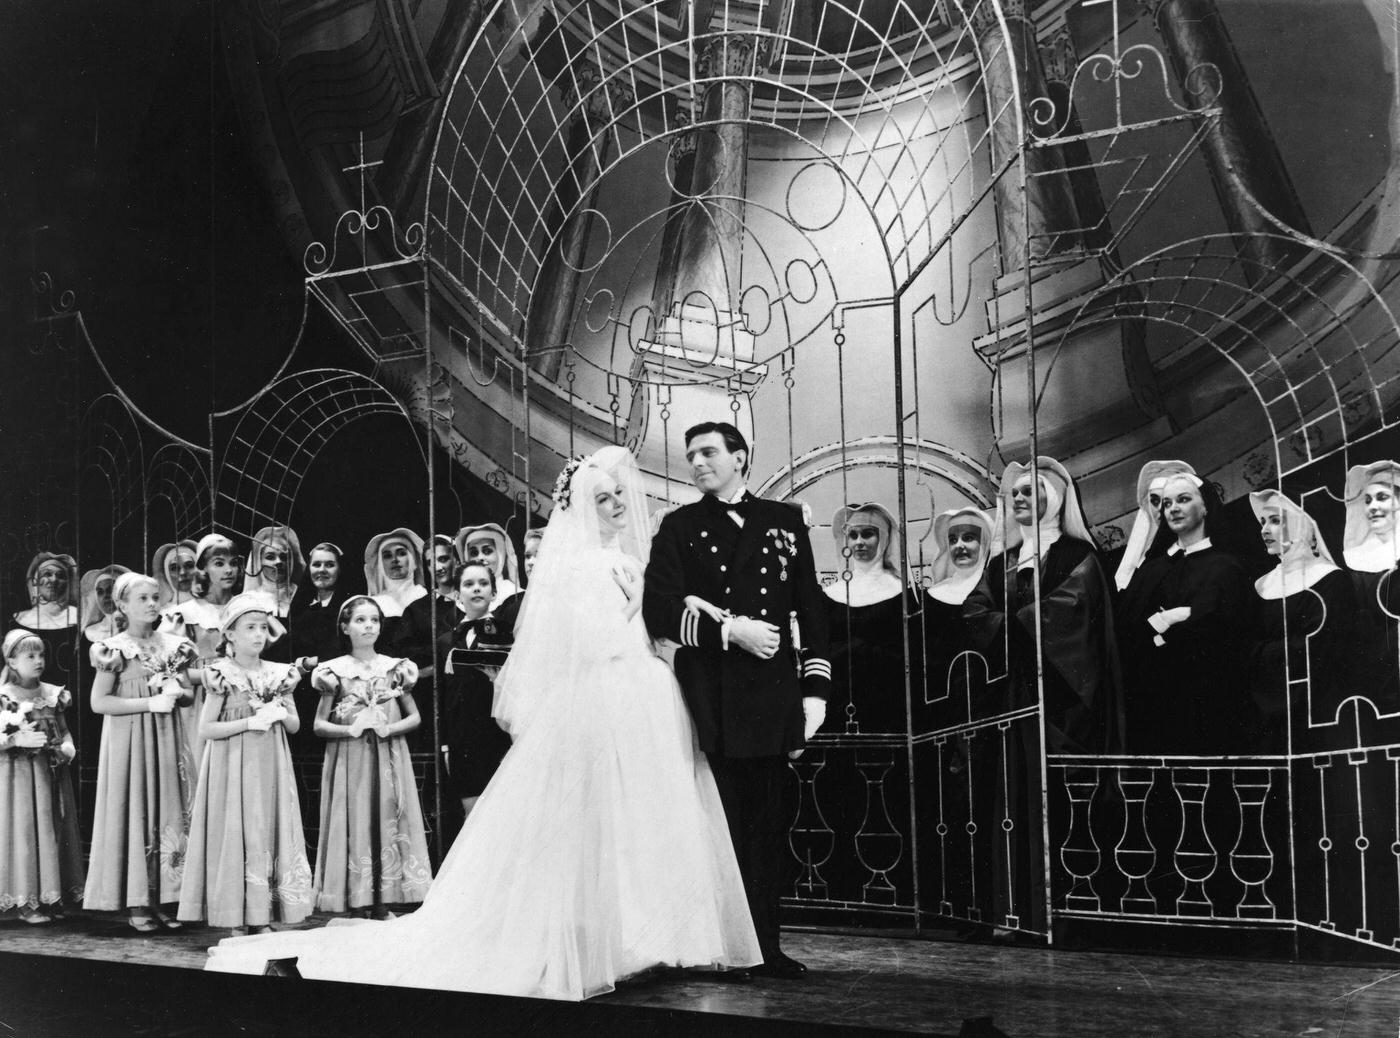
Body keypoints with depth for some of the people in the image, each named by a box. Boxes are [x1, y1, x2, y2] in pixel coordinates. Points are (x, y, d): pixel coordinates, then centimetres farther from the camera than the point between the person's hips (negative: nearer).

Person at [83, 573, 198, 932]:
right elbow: (98, 702, -10)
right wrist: (151, 703, -16)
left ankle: (164, 899, 9)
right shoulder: (115, 649, -5)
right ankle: (138, 904, 3)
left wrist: (177, 692, -8)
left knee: (170, 815, 3)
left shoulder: (173, 646, 8)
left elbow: (189, 694, 16)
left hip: (167, 741, 4)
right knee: (135, 815, -3)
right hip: (129, 741, -4)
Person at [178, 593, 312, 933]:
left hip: (270, 769, 5)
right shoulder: (222, 676, -6)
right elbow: (206, 729, -9)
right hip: (233, 769, -4)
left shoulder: (279, 675, 7)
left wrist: (279, 714, -8)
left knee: (270, 836, 3)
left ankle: (263, 920, 10)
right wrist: (252, 722, -16)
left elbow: (295, 724, 14)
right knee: (236, 837, -5)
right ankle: (236, 923, 2)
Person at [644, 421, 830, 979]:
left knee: (768, 825, 4)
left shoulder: (784, 522, 12)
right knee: (721, 825, 0)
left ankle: (767, 946, 11)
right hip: (709, 701, -1)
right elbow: (659, 612, -2)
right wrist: (727, 630, -12)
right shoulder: (679, 528, 9)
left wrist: (814, 691, 4)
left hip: (773, 699, 1)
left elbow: (811, 608, 10)